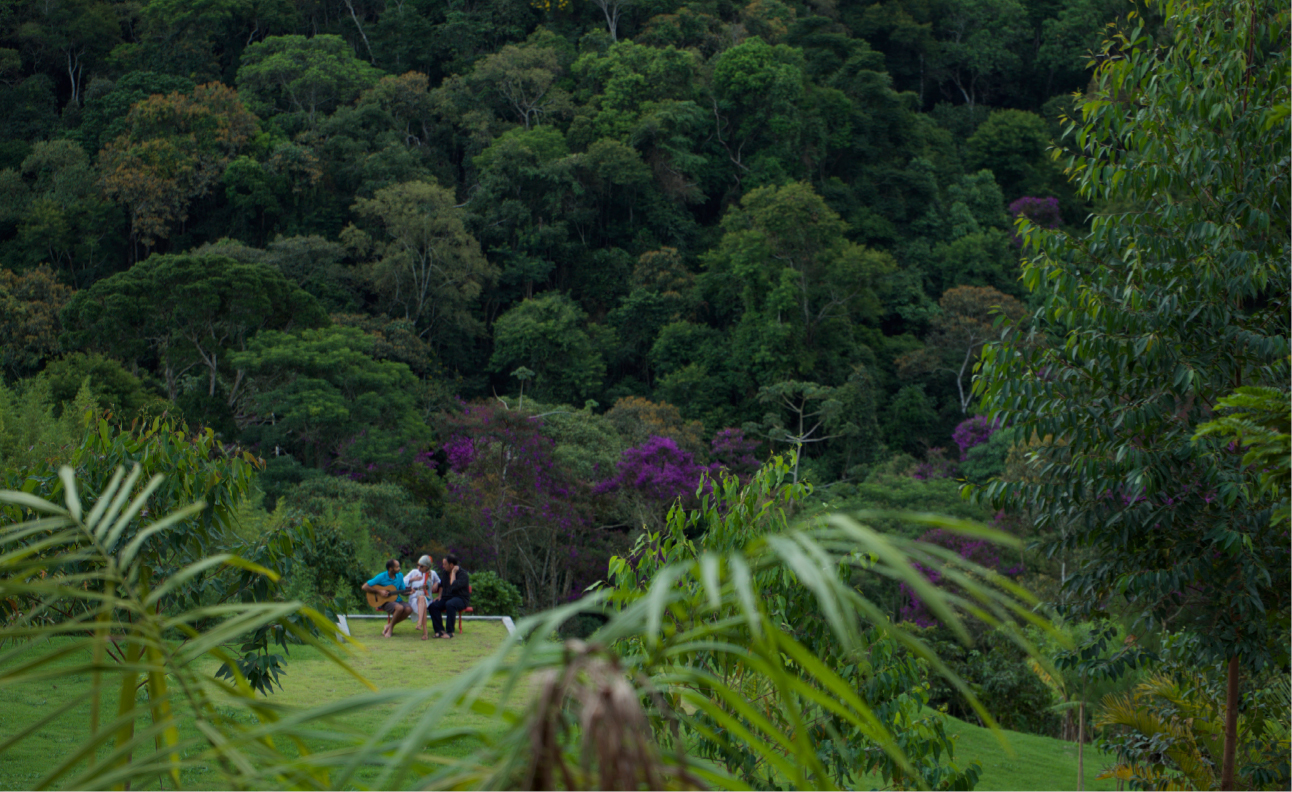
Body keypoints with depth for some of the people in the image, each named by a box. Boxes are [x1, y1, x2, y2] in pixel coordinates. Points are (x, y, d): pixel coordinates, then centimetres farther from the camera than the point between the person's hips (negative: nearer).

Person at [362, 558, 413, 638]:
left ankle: (389, 626, -7)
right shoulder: (381, 577, -10)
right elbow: (365, 587, -11)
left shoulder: (399, 576, 6)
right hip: (384, 601, -6)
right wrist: (379, 592, -17)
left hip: (397, 600, 6)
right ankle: (390, 628, -11)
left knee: (408, 609, -24)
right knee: (399, 608, -35)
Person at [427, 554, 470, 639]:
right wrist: (439, 597, 12)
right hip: (446, 597, 7)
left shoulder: (463, 574, -12)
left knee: (450, 604, -40)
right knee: (433, 606, -22)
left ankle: (450, 632, -33)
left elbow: (453, 586, -28)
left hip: (461, 599, -7)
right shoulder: (445, 573, 12)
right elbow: (441, 585, 29)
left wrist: (453, 573, -19)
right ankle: (439, 630, -22)